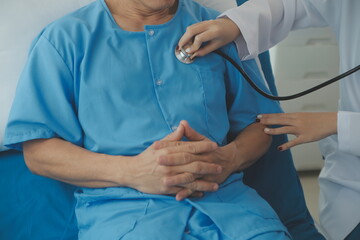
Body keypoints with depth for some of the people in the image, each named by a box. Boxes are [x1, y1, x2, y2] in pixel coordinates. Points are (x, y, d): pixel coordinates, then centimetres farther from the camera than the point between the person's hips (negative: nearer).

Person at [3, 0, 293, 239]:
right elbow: (36, 150, 1)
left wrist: (228, 159, -7)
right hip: (121, 206, -2)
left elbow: (260, 124, 18)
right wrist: (131, 172, -14)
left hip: (225, 197, 3)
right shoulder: (65, 39, 8)